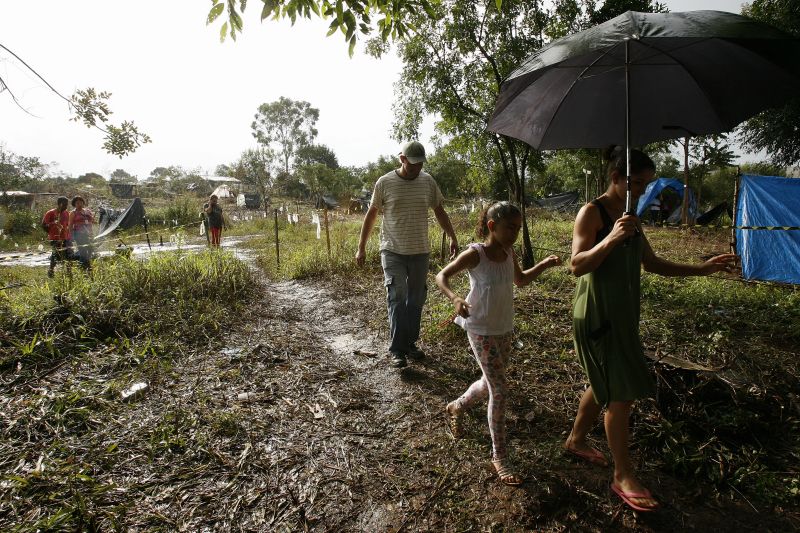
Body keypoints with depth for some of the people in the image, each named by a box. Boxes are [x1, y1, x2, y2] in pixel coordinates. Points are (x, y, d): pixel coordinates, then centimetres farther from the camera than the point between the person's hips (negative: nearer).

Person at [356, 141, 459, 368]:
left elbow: (439, 211, 12)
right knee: (397, 298, -10)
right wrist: (361, 247, 1)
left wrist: (452, 237, 2)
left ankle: (410, 343, 24)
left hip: (420, 252, 4)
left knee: (416, 300, 9)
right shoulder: (384, 183, -5)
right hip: (393, 251, -3)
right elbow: (371, 214, 2)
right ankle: (397, 350, -1)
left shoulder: (428, 181, 4)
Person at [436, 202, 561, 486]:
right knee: (500, 390, -7)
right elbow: (441, 276, -15)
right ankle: (499, 456, 10)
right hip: (481, 331, -7)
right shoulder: (475, 254, -18)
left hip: (505, 329, 7)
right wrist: (455, 298, -35)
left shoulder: (509, 253, 2)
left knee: (490, 384, 20)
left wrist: (544, 265, 2)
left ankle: (456, 407, 49)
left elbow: (520, 280, 18)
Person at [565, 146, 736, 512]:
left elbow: (652, 264, 18)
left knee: (606, 384, 18)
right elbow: (576, 266, -22)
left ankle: (576, 440, 38)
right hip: (596, 314, -9)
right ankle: (623, 476, 11)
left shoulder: (630, 217, 12)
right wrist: (610, 239, -35)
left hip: (622, 313, 9)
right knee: (622, 392, -4)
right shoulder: (592, 212, -13)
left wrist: (702, 269, 13)